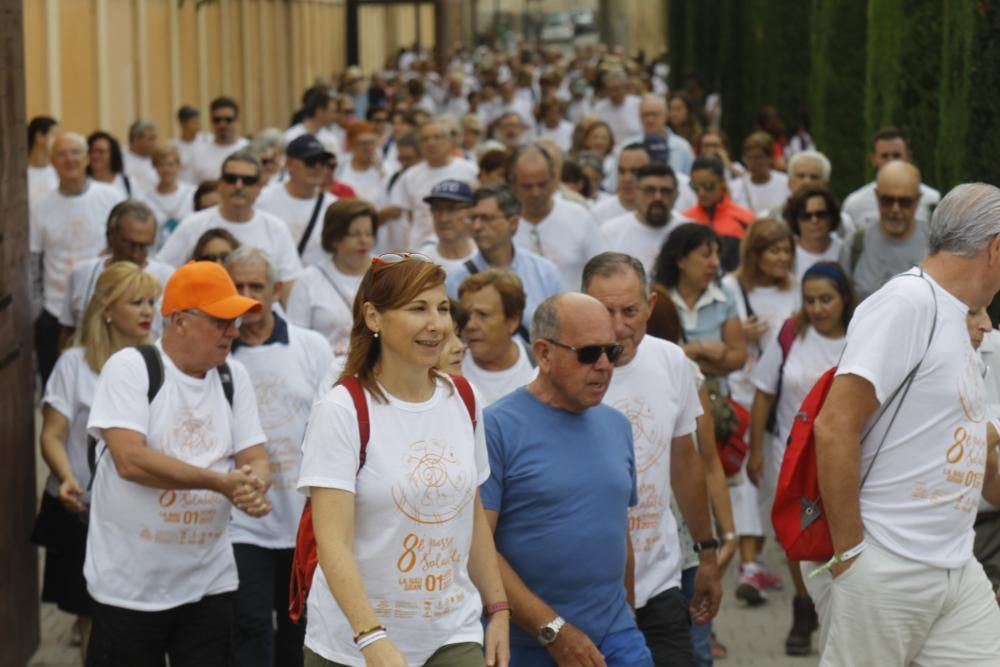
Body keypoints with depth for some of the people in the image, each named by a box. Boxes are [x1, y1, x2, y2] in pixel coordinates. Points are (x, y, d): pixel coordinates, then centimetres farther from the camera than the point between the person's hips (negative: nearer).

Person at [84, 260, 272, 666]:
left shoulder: (233, 377, 7)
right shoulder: (129, 368, -9)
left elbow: (255, 458, 6)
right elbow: (130, 459, -20)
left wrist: (253, 489, -19)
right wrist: (220, 482, -22)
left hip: (210, 582, 5)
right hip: (130, 585, -5)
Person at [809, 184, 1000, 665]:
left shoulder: (952, 318, 13)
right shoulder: (906, 302, -14)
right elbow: (834, 428, -20)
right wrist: (849, 552, -18)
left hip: (956, 568, 9)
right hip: (883, 566, -8)